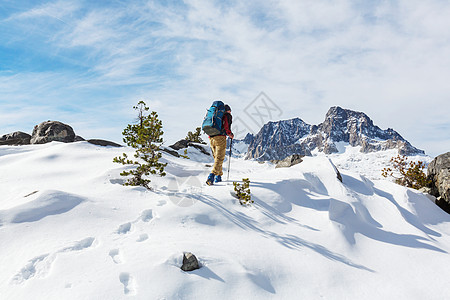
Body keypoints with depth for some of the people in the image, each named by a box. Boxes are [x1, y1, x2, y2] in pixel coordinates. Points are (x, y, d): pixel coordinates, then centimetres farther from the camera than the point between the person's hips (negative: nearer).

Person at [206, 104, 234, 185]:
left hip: (211, 138, 7)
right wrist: (230, 134, 4)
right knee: (219, 158, -8)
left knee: (216, 158, 18)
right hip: (220, 138, -7)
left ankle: (218, 176, 19)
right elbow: (226, 127, -10)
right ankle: (211, 176, -23)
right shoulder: (228, 115, 7)